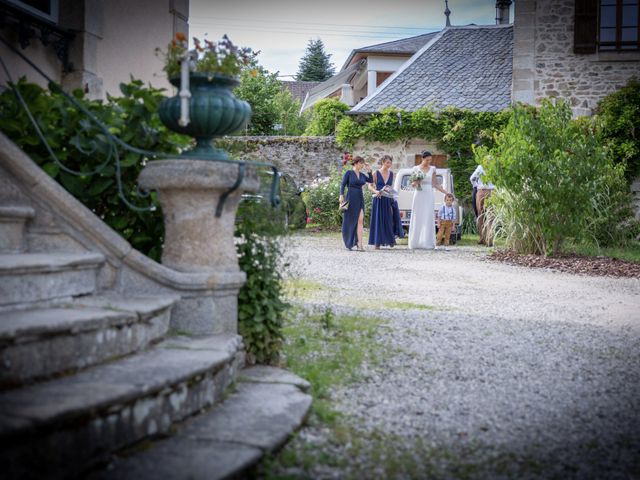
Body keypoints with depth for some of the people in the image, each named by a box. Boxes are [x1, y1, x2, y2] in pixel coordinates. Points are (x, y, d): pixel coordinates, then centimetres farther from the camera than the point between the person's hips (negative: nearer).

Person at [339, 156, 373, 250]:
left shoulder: (362, 174, 14)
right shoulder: (348, 173, -1)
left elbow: (371, 181, 11)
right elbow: (342, 185, -6)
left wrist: (369, 171, 9)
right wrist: (341, 195, -17)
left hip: (360, 198, 5)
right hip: (351, 198, -5)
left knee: (360, 220, -8)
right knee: (350, 220, 3)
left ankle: (359, 243, -13)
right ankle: (348, 242, 19)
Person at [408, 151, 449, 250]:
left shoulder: (432, 169, 8)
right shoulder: (416, 168, 4)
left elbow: (435, 184, 11)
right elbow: (412, 183, 8)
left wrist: (446, 192, 7)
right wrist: (415, 183, -16)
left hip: (429, 195, 1)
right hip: (418, 194, -1)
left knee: (428, 218, -5)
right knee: (417, 218, -2)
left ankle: (427, 242, -4)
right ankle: (415, 242, 2)